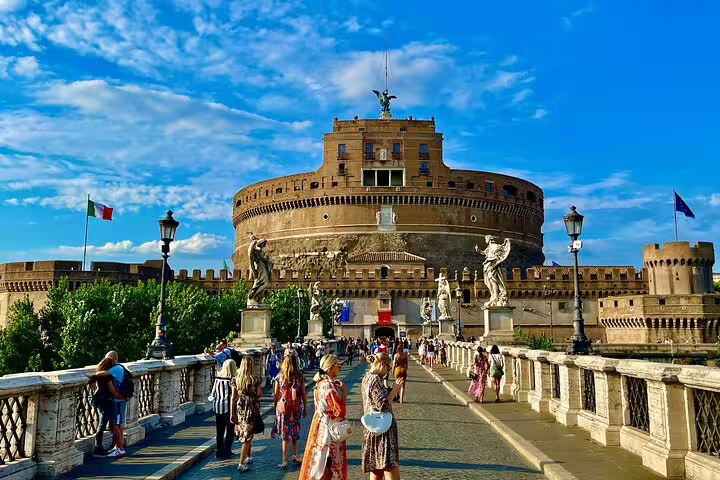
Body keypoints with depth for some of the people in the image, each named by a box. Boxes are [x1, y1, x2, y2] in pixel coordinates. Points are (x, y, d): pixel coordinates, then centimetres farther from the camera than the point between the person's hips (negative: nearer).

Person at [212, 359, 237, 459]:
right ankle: (226, 452, 7)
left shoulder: (217, 379, -1)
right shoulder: (233, 380, -14)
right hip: (229, 407, -5)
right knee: (229, 431, 7)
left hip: (218, 407, 5)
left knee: (219, 431, 15)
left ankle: (218, 451, 21)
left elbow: (213, 394, 6)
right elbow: (234, 395, -15)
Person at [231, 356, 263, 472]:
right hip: (251, 409, -4)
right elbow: (259, 395, -9)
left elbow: (233, 397, -1)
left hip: (240, 409, 4)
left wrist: (232, 413, 4)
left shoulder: (236, 379, -2)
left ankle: (248, 457, 38)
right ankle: (241, 464, -3)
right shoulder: (255, 379, -12)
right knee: (247, 436, 1)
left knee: (244, 434, 22)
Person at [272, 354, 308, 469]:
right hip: (297, 408, 2)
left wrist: (275, 408, 9)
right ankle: (295, 456, 26)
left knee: (285, 434, 5)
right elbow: (304, 394, 0)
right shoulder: (299, 377, -4)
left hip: (282, 408, -1)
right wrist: (305, 408, 11)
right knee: (295, 432, 19)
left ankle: (285, 461, 6)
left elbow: (276, 395, -2)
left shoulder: (279, 377, -6)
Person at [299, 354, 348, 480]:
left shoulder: (322, 382, 6)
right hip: (329, 427, -10)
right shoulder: (329, 386, -23)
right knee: (329, 464, 1)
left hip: (321, 422, 10)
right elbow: (339, 410, -23)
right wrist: (344, 393, -12)